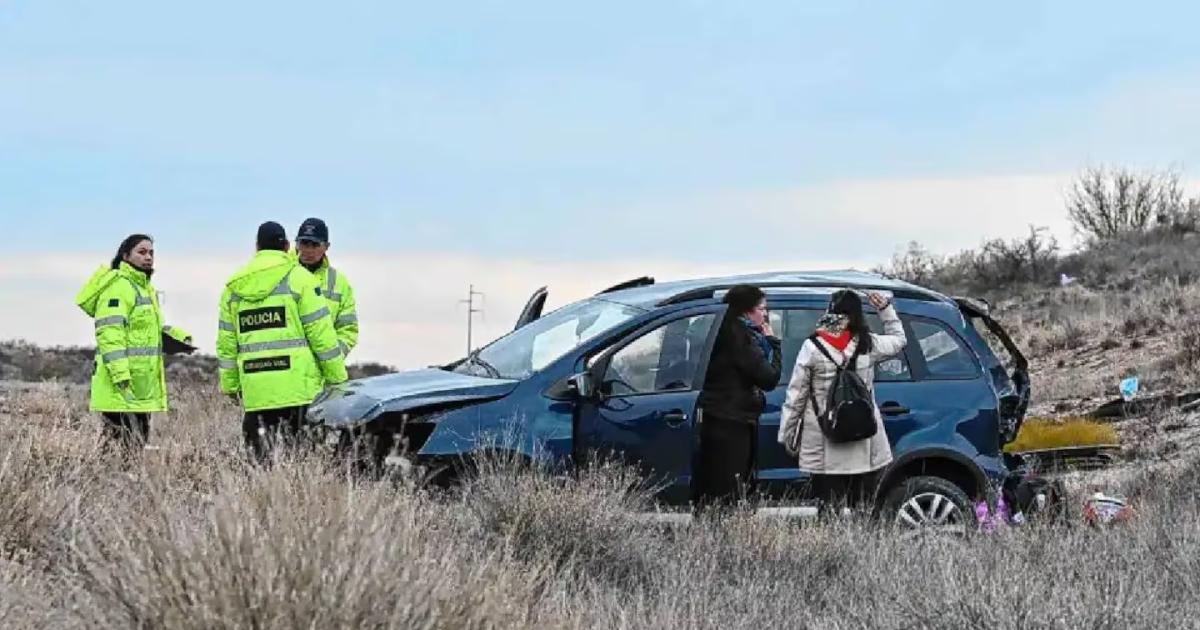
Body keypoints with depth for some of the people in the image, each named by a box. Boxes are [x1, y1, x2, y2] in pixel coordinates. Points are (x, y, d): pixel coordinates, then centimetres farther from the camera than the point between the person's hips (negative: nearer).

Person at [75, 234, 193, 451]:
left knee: (139, 440, 14)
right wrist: (120, 374, -29)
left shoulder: (145, 288, 20)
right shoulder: (118, 286, -13)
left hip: (143, 386, 10)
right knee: (125, 444, -13)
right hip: (121, 387, -10)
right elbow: (109, 332, -21)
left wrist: (174, 334, 12)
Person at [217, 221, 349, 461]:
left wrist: (230, 385, 23)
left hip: (254, 392, 4)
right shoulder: (298, 278, 0)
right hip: (296, 385, -4)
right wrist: (337, 377, 4)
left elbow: (226, 342, 16)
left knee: (261, 457, 4)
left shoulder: (234, 286, 15)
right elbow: (321, 333, -3)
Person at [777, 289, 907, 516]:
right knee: (864, 509, 7)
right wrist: (885, 308, 25)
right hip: (864, 448, 2)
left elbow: (795, 396, -5)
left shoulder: (812, 347, -7)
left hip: (825, 450, -2)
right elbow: (898, 340, 22)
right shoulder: (868, 344, -1)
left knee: (830, 510, 0)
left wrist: (786, 435, 3)